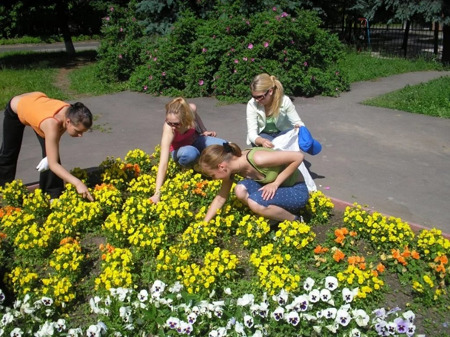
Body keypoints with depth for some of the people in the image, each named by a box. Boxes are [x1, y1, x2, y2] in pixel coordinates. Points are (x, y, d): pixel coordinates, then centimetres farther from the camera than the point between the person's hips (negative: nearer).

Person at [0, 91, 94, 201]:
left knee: (52, 154, -11)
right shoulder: (52, 124, -48)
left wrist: (49, 157, -27)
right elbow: (53, 164, -49)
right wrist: (77, 183, -58)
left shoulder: (71, 113, -32)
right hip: (15, 107, -4)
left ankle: (54, 196, 0)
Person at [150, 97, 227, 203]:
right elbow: (163, 163, -42)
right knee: (190, 153, -40)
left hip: (195, 140, 3)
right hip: (178, 150, -3)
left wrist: (204, 132, -2)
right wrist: (157, 193, -47)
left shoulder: (191, 108, -30)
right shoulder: (169, 129, -38)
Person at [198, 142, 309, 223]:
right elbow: (220, 197, 2)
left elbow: (298, 156, -27)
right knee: (240, 190, -19)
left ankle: (295, 221, -6)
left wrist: (275, 183, -23)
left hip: (297, 191, -7)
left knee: (254, 202, -30)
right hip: (277, 190, 7)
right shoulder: (232, 165, -9)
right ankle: (277, 216, 1)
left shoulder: (257, 159, -32)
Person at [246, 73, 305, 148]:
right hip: (262, 136, -1)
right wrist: (262, 141, -49)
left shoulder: (285, 101, -20)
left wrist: (299, 128, -41)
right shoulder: (252, 104, -22)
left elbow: (297, 122, -14)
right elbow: (252, 133, -26)